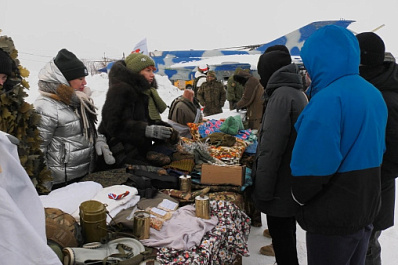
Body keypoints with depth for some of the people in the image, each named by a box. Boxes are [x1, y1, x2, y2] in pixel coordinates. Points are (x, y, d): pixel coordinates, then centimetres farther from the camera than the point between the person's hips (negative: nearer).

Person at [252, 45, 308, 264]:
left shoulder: (282, 95, -19)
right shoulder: (297, 93, 10)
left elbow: (271, 149, -24)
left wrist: (262, 190, -18)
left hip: (281, 186, -9)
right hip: (294, 181, 9)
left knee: (282, 240, 4)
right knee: (286, 230, 25)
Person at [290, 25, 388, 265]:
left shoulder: (329, 99, -24)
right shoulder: (373, 94, 5)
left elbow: (313, 164, -25)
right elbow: (373, 151, 12)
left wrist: (299, 196, -7)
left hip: (333, 218, -8)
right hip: (366, 209, 8)